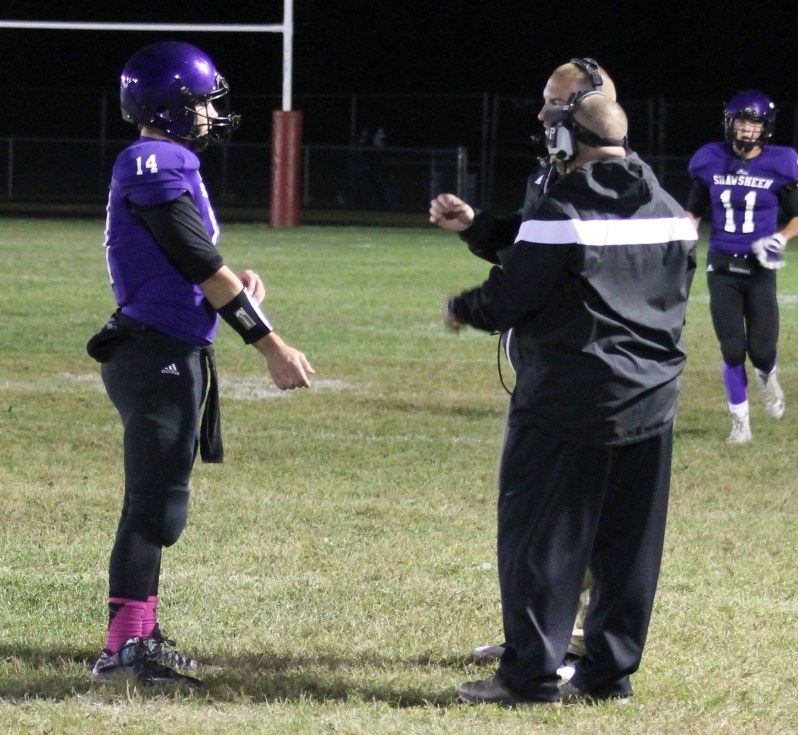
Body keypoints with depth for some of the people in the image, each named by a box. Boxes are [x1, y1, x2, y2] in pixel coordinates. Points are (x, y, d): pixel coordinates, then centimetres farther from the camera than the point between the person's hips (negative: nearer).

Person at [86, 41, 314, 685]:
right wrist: (273, 348, -16)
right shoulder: (158, 167, -14)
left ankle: (138, 638, 25)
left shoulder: (168, 165, 17)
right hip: (157, 358, -11)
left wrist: (233, 280, -1)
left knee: (159, 503, 17)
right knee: (155, 503, -12)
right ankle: (126, 644, -15)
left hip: (171, 357, 11)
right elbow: (204, 269, -18)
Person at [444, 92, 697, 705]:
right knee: (630, 541, 10)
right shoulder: (671, 214, 7)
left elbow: (511, 295, -12)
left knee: (540, 534, -1)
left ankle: (530, 675, -1)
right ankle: (610, 671, 14)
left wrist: (463, 310, 7)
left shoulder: (560, 213, -14)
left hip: (568, 401, -6)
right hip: (652, 399, 7)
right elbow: (674, 298, 14)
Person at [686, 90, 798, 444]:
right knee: (732, 351, -1)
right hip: (721, 268, 1)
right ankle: (740, 423, 15)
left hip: (759, 269, -1)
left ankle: (766, 377, 35)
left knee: (761, 351, -3)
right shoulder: (711, 162, -1)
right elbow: (693, 212, 12)